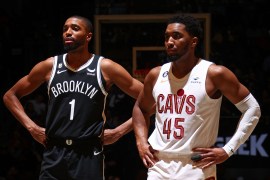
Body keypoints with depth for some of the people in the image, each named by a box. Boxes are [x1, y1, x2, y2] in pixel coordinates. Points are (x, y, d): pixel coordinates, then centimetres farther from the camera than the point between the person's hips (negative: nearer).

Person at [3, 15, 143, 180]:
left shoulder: (105, 68, -2)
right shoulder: (49, 66, 6)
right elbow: (11, 96, 18)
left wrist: (120, 131, -4)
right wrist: (31, 126, 6)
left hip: (89, 155, -2)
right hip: (54, 154, 2)